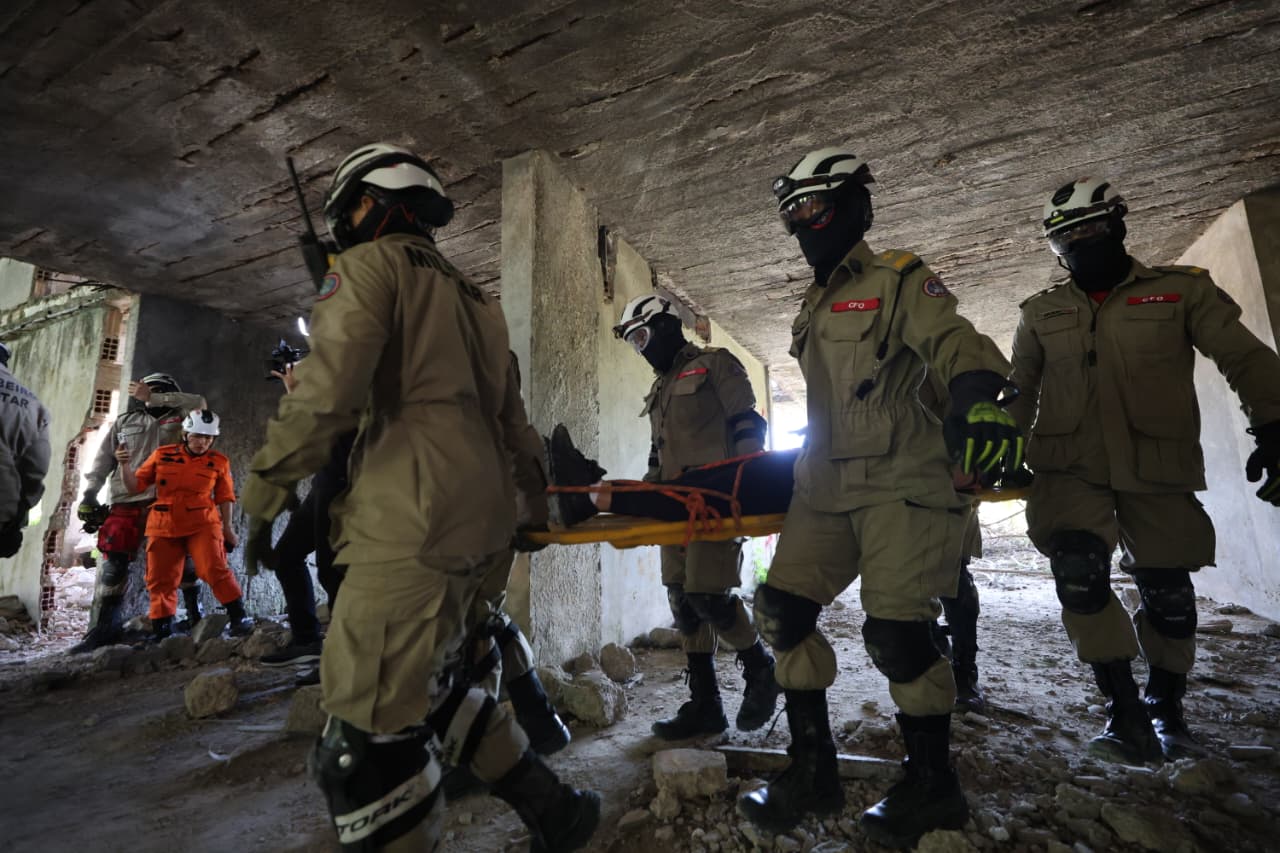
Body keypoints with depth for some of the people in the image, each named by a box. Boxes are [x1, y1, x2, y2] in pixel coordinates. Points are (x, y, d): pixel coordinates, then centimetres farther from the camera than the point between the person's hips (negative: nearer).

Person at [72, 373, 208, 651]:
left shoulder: (179, 419, 12)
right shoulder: (124, 422, 19)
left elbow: (199, 404, -9)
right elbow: (102, 461, 15)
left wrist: (153, 398, -5)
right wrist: (89, 496, 5)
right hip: (126, 503, 2)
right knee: (114, 563, 1)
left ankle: (195, 614, 10)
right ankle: (103, 626, 9)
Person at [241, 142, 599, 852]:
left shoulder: (371, 265, 3)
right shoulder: (468, 294, 27)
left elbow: (323, 394, -12)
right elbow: (509, 418, 25)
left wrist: (264, 494, -2)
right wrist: (534, 499, 29)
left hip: (413, 521, -9)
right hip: (482, 521, 9)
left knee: (367, 742, -3)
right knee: (428, 687, 21)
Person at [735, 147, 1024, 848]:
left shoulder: (900, 280, 0)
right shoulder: (815, 306, 22)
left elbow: (953, 341, -19)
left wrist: (978, 399, -39)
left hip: (899, 483, -7)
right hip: (826, 488, 7)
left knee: (896, 631, -9)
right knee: (782, 610, -1)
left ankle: (933, 784, 17)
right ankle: (813, 770, 15)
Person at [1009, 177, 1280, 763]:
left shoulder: (1182, 290, 5)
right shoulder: (1042, 313, 11)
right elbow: (1019, 394, 17)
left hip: (1157, 471, 0)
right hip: (1071, 470, 1)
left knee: (1168, 593, 6)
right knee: (1079, 575, -19)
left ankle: (1166, 708, 30)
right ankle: (1126, 712, -5)